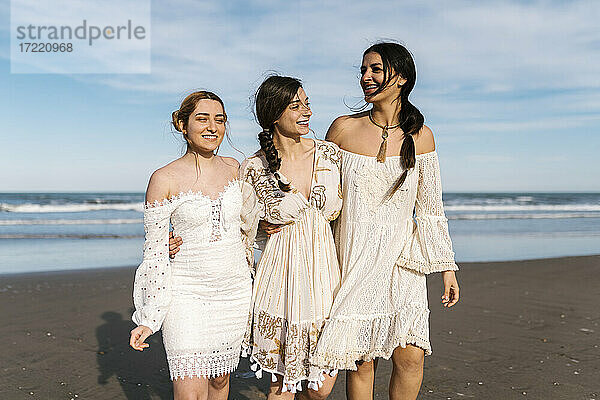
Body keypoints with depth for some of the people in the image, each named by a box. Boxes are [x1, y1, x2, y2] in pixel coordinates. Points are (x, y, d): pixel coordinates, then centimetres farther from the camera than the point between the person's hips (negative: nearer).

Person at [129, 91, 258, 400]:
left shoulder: (233, 169, 2)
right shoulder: (164, 179, -9)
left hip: (235, 290, 4)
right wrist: (148, 319, -7)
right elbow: (155, 253, -7)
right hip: (186, 293, -4)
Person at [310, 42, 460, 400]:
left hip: (402, 261, 1)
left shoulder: (420, 136, 1)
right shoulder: (344, 128, -1)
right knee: (361, 361, 2)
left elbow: (430, 209, 6)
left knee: (411, 356, -7)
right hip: (353, 260, 0)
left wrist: (447, 268, 5)